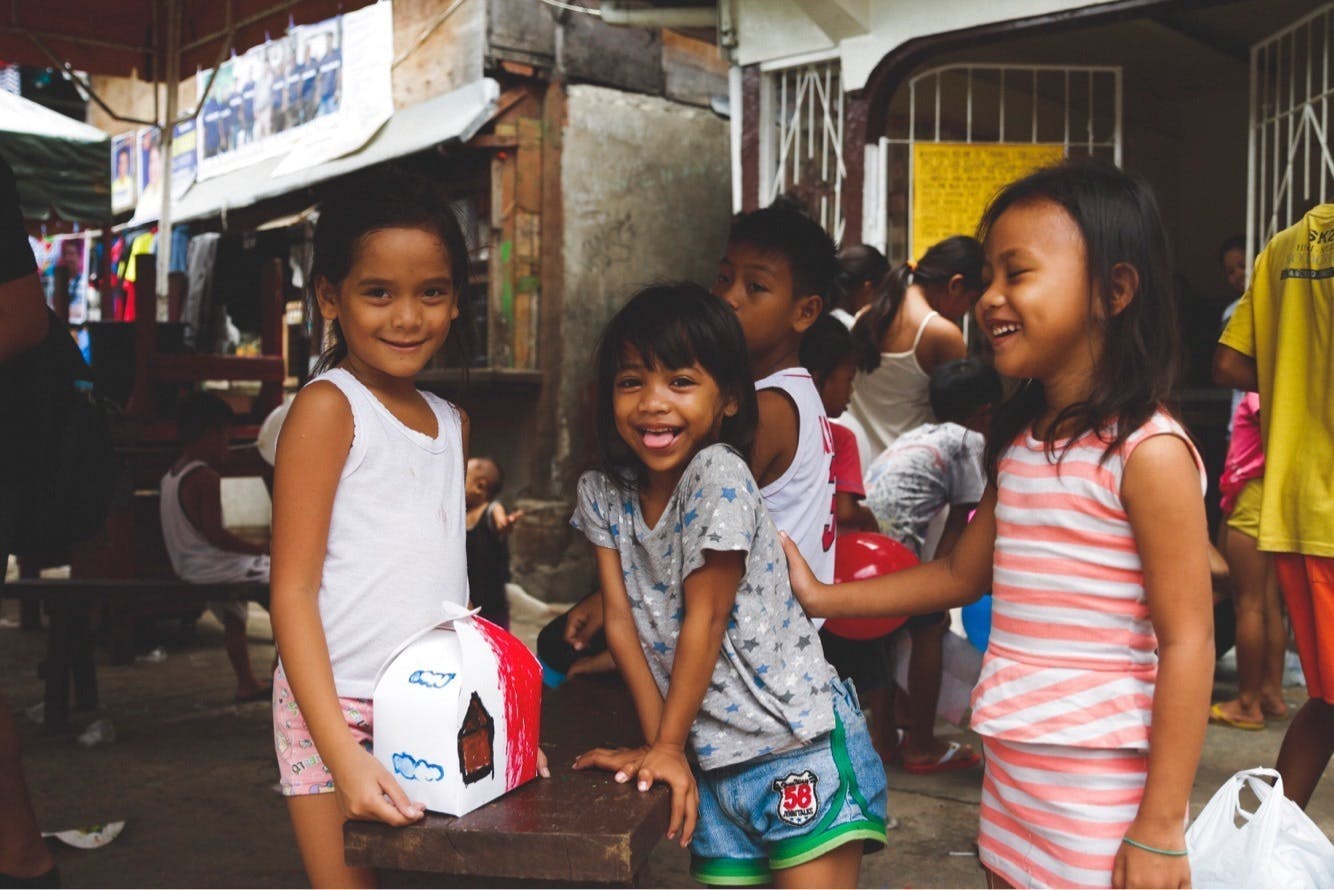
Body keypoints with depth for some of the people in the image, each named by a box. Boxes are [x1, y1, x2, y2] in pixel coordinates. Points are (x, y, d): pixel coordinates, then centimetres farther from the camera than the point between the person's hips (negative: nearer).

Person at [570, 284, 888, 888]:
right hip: (713, 764, 6)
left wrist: (667, 744, -10)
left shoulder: (720, 477, -19)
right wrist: (660, 745, -4)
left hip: (800, 749, -5)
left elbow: (705, 619, -17)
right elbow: (621, 620, -1)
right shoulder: (602, 494, -1)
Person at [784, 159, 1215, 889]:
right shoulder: (1020, 441, 7)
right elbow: (962, 574, 17)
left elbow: (1186, 643, -17)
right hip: (1008, 774, 8)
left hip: (1099, 793, -7)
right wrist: (823, 598, 15)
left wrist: (1160, 829, -17)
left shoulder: (1147, 452, -16)